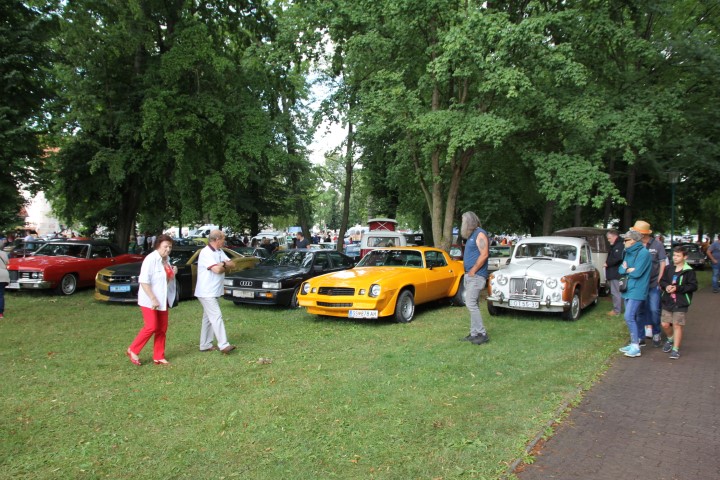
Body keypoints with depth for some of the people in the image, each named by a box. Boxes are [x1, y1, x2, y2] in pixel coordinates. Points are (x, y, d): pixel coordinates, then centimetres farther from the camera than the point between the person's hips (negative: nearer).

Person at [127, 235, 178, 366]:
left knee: (162, 329, 7)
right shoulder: (151, 259, -17)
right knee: (151, 327, -10)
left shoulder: (166, 260, 8)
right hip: (149, 300, -8)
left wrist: (173, 273, 0)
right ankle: (133, 350, 9)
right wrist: (153, 299, -25)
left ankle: (158, 357, 15)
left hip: (163, 300, 8)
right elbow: (144, 281, -22)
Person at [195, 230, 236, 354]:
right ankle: (223, 345, -13)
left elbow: (232, 264, 6)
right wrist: (225, 266, -6)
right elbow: (217, 270, -27)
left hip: (214, 292, 9)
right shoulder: (206, 253, -18)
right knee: (217, 317, -12)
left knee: (209, 318, 13)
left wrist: (223, 264, -15)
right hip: (206, 292, -9)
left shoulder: (219, 252, 11)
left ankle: (205, 345, 19)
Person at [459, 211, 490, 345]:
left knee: (471, 304, -13)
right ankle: (474, 334, 15)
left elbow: (484, 254, -21)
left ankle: (483, 334, -9)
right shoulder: (472, 235, 17)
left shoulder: (480, 234, -11)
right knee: (473, 305, 11)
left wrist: (473, 271, -17)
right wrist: (468, 272, 11)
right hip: (469, 276, 10)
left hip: (476, 276, -10)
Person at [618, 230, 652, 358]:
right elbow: (621, 270, 8)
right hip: (629, 289, 9)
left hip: (637, 291, -9)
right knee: (634, 317, 14)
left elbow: (637, 272, -21)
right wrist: (629, 269, -13)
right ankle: (635, 343, 22)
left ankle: (636, 347, -10)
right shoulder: (629, 253, 13)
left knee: (629, 317, -13)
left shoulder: (643, 253, -14)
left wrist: (626, 269, -3)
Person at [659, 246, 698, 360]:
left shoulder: (689, 271, -8)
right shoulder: (669, 269, 6)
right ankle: (670, 339, 36)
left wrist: (677, 288, -18)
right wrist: (666, 286, -11)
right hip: (667, 302, 4)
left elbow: (693, 286, -11)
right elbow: (662, 281, 11)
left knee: (677, 325, -2)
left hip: (681, 303, -4)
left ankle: (675, 349, 8)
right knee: (665, 324, 5)